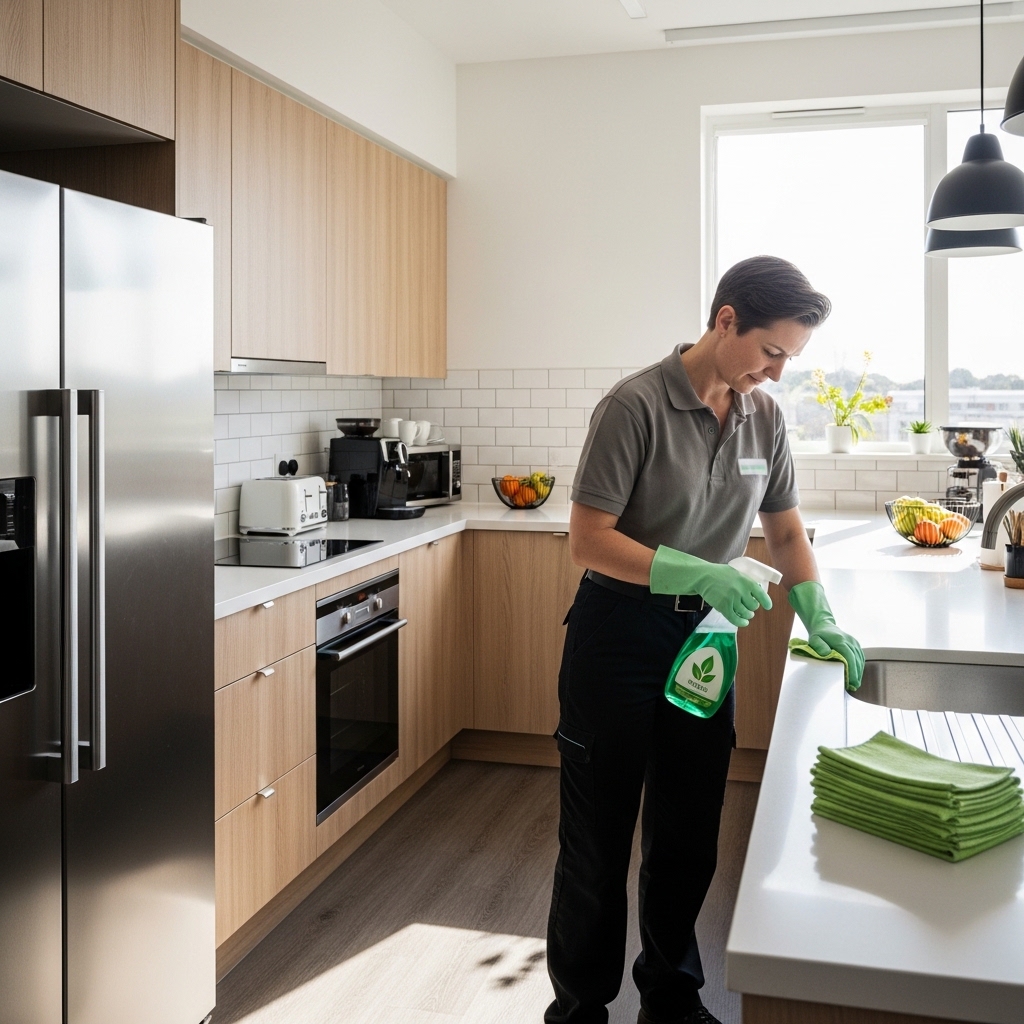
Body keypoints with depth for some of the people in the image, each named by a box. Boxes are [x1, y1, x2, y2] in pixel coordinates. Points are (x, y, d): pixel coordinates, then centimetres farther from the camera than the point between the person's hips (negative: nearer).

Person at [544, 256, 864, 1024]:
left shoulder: (765, 416, 2)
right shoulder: (637, 405, -17)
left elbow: (785, 529, 12)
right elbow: (589, 541, -19)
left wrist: (819, 617, -2)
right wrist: (698, 574, -29)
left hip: (705, 637, 6)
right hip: (619, 636, -5)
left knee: (690, 840, 17)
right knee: (598, 839, 8)